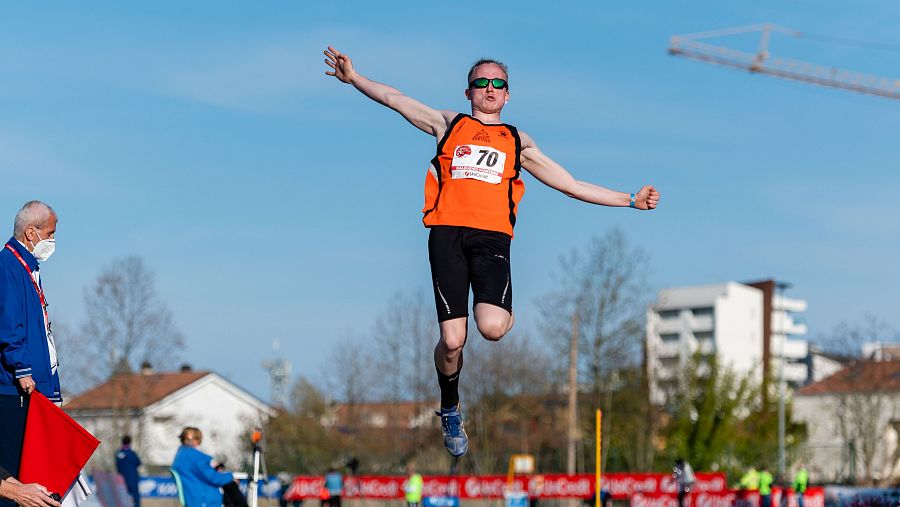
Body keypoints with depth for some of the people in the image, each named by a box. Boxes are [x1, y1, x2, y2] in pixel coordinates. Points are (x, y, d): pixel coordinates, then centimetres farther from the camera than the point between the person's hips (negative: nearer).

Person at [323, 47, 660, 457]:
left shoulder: (518, 142, 23)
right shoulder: (448, 124, 21)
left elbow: (571, 185, 23)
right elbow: (395, 100, 18)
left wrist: (630, 200, 19)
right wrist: (353, 78, 5)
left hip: (492, 238, 0)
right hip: (448, 234, 0)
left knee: (492, 328, -25)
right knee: (452, 340, -10)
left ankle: (507, 313, 13)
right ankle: (450, 411, 17)